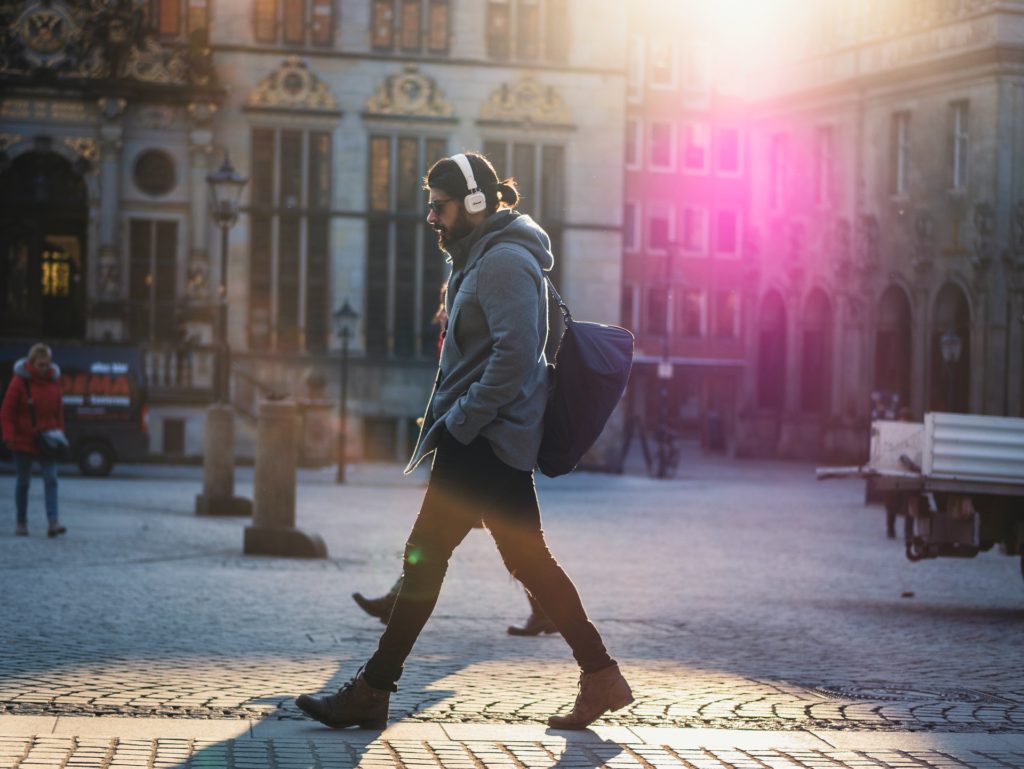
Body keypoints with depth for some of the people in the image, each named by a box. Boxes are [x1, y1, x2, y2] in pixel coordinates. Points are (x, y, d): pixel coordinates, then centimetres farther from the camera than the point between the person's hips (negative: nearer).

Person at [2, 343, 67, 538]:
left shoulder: (53, 380, 3)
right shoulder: (20, 381, -9)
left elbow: (59, 411, 12)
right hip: (23, 440, -3)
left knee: (51, 479, -9)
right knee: (23, 481, 7)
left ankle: (53, 522, -14)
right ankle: (21, 522, 19)